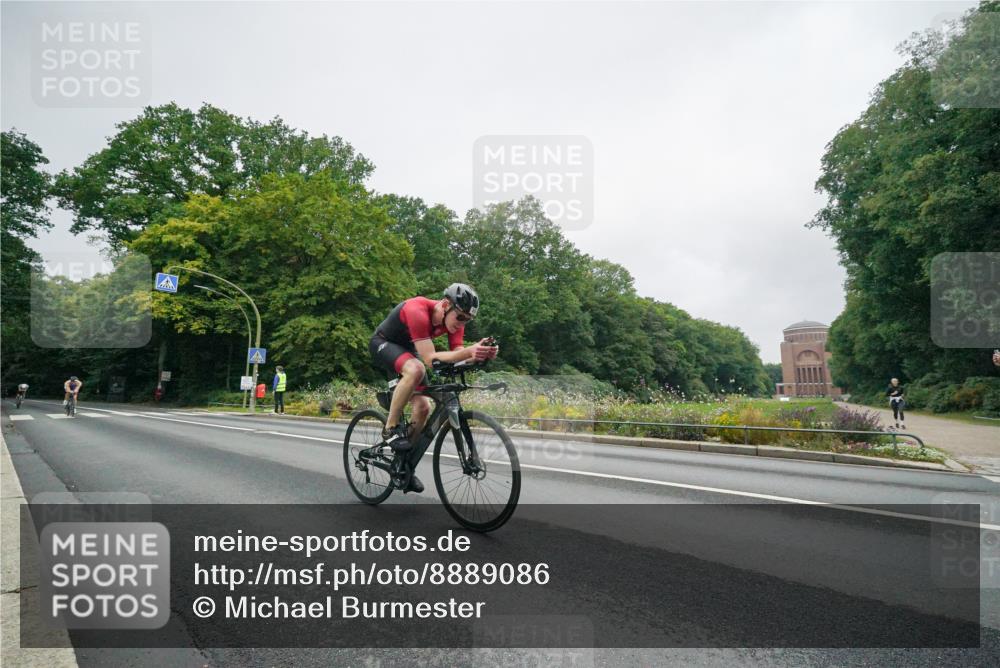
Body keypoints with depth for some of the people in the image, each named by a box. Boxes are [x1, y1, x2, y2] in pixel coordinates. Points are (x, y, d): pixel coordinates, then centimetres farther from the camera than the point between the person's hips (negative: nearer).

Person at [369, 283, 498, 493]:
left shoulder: (454, 318, -16)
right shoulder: (418, 311, -37)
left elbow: (457, 356, -20)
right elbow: (430, 359, -43)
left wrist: (478, 354, -41)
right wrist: (469, 351, -55)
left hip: (407, 349, 7)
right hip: (383, 343, -7)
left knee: (423, 407, -2)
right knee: (416, 370, -38)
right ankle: (391, 428, -20)